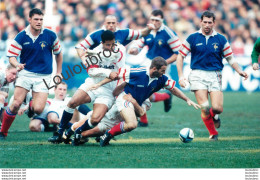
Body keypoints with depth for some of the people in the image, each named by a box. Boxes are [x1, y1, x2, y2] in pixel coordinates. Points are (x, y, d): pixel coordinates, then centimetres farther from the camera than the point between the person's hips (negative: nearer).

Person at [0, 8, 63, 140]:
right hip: (26, 73, 0)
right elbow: (11, 56, -3)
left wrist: (58, 73, 13)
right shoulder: (21, 37, -4)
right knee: (16, 104, -14)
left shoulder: (50, 35, -3)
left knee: (38, 109, -14)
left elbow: (58, 53, 12)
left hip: (43, 77, 0)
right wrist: (17, 64, -26)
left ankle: (32, 105, 25)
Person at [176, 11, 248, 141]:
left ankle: (213, 116, 26)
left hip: (215, 75, 1)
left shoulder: (221, 39, 6)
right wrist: (181, 76, -5)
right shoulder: (193, 38, 3)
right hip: (198, 75, -1)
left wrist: (239, 71, -6)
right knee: (205, 108, -13)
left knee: (217, 108, -12)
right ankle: (213, 133, 10)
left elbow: (230, 58, 11)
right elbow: (180, 56, 5)